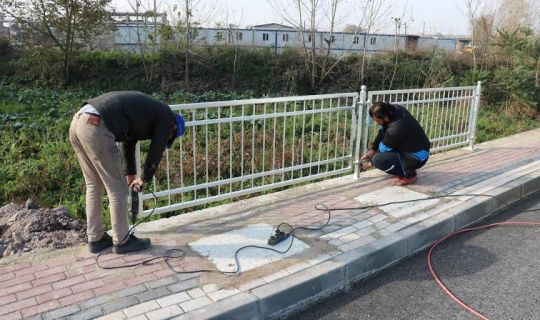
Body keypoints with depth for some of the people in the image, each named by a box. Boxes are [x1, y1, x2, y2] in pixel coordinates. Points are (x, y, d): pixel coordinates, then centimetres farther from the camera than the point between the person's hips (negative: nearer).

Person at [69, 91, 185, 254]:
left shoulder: (147, 109, 32)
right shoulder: (166, 116, 8)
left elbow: (127, 143, 37)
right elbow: (156, 152, 8)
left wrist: (130, 175, 39)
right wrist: (144, 179, 23)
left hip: (78, 121, 10)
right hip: (96, 127, -10)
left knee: (94, 186, 20)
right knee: (117, 189, 4)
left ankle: (96, 239, 30)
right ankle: (122, 241, 18)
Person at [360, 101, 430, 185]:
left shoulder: (395, 130, -33)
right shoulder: (395, 108, -11)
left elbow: (384, 150, -16)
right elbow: (382, 130, 3)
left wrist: (370, 163, -1)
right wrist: (373, 149, 1)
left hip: (418, 158, -9)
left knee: (377, 160, -22)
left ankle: (409, 175, -3)